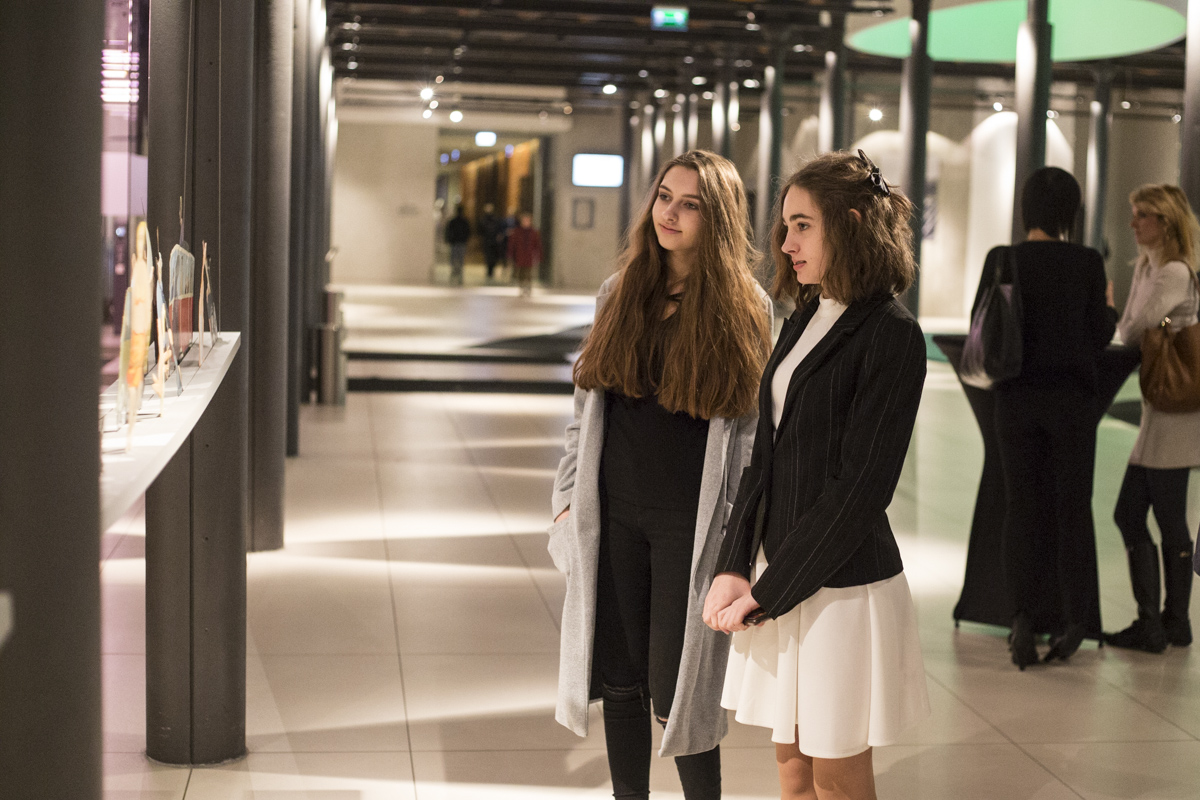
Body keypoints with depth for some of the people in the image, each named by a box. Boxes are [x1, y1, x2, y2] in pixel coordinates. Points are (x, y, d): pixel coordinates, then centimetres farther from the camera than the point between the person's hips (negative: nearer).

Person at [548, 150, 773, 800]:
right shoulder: (618, 294, 9)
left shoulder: (747, 308, -2)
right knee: (620, 680, 10)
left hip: (690, 522, -4)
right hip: (613, 514, 4)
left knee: (675, 689, -1)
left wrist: (741, 535, -7)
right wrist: (569, 496, 7)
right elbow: (586, 404, 13)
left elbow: (753, 429, -3)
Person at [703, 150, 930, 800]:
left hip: (842, 589, -7)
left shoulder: (891, 337, -13)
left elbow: (857, 486, -17)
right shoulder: (802, 323, 11)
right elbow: (765, 455, 11)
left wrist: (768, 592, -14)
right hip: (775, 576, 7)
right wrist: (733, 568, 0)